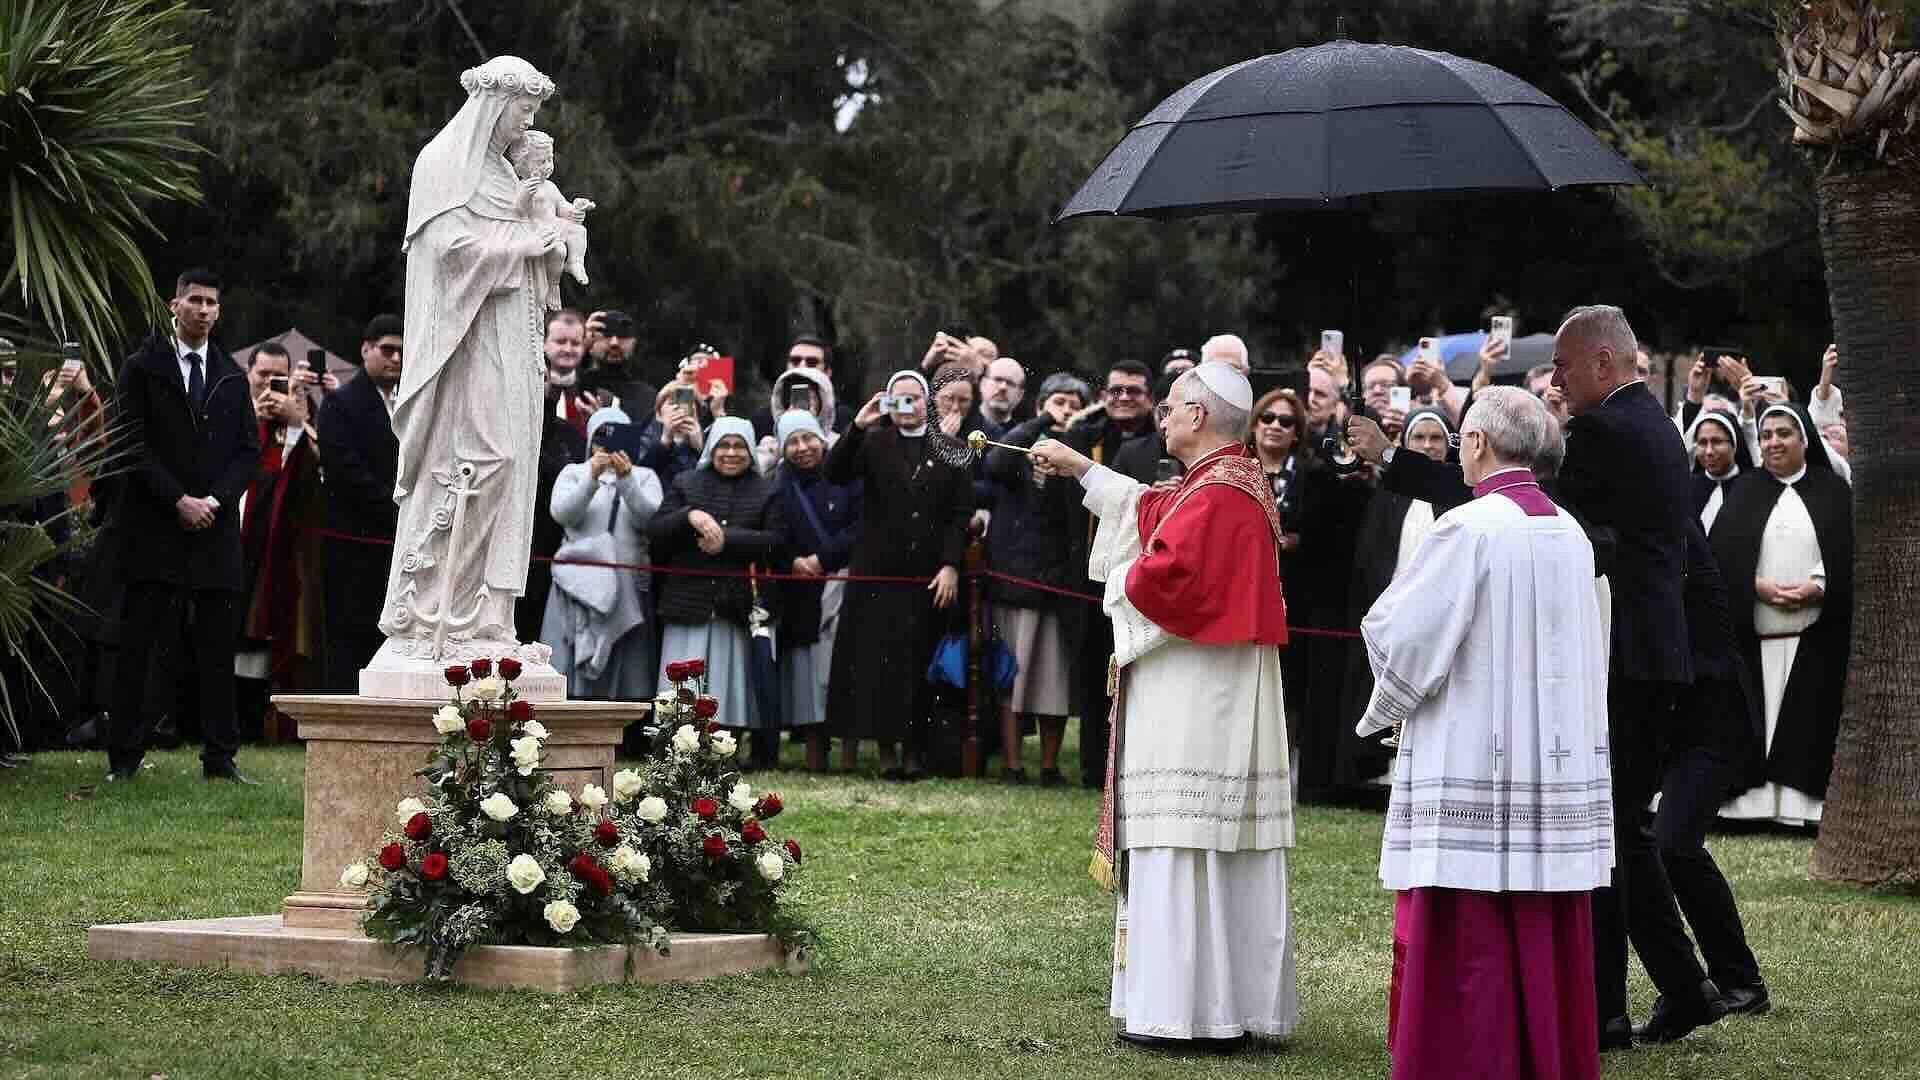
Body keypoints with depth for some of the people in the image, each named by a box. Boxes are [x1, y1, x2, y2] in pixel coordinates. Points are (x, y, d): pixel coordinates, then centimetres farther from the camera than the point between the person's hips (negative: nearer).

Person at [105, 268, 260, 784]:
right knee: (138, 646, -2)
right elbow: (132, 444, -5)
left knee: (217, 648, 3)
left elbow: (249, 448, 10)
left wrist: (217, 499, -6)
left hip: (216, 526, 3)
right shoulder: (142, 368, 2)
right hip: (154, 528, -3)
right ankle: (125, 756, 2)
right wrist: (179, 501, -12)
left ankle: (220, 757, 6)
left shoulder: (232, 376, 13)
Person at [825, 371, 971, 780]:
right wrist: (857, 427, -18)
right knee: (877, 662, -1)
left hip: (930, 576, 0)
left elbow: (962, 511, 3)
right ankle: (887, 748, 5)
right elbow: (835, 474, -7)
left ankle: (916, 749, 7)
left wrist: (951, 565, -7)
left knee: (920, 664, 1)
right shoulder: (873, 442, 8)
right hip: (877, 572, 0)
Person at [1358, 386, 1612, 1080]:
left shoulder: (1469, 528, -13)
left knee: (1465, 943, -3)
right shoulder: (1570, 533, 8)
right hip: (1558, 761, 7)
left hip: (1472, 759, -7)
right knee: (1545, 944, 11)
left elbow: (1402, 633, -13)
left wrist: (1386, 708, 7)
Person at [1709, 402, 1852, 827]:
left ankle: (1803, 802, -2)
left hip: (1815, 632, -1)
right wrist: (1759, 587, -12)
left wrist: (1817, 588, -13)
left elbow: (1850, 553, 1)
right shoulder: (1746, 492, 10)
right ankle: (1754, 798, 0)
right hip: (1752, 631, 1)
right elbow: (1720, 553, 2)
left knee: (1810, 719, -4)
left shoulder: (1831, 492, 7)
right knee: (1756, 716, -3)